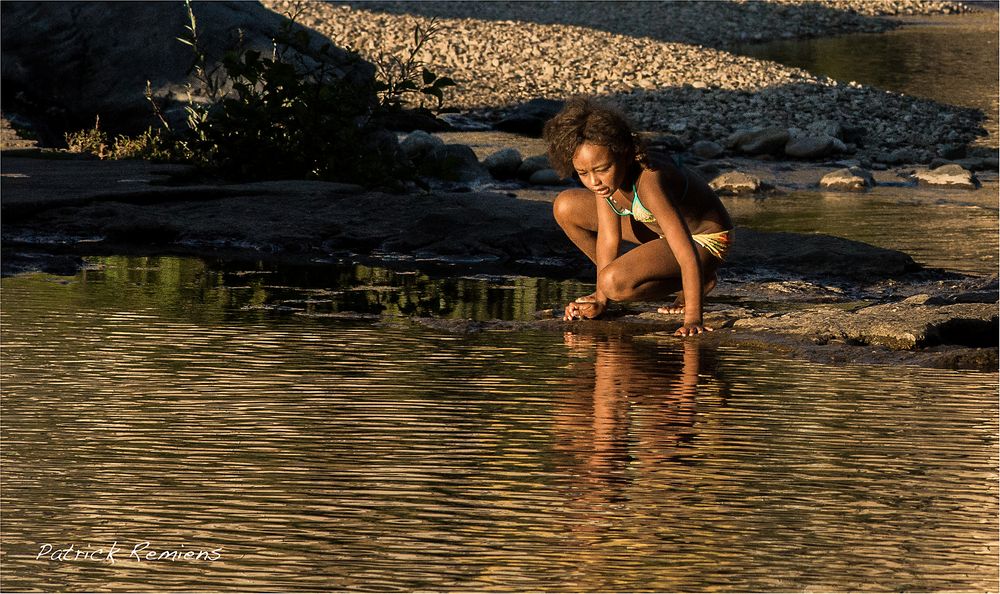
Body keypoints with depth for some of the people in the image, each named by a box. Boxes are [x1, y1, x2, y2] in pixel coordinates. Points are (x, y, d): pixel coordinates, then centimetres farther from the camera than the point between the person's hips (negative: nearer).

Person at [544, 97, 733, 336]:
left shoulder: (648, 181, -40)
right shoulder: (604, 175, -18)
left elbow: (687, 254, -40)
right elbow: (609, 237, -12)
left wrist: (693, 318, -42)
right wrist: (600, 300, -13)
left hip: (705, 239, -8)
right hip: (658, 228, 8)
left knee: (615, 283, -30)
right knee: (566, 207, -2)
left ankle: (699, 282, -6)